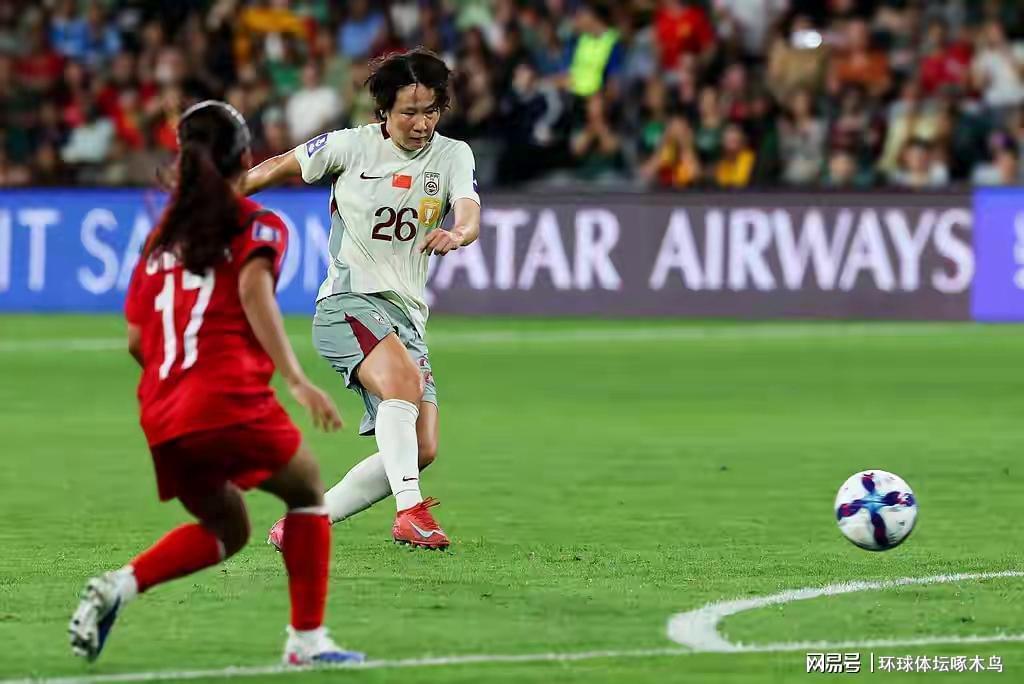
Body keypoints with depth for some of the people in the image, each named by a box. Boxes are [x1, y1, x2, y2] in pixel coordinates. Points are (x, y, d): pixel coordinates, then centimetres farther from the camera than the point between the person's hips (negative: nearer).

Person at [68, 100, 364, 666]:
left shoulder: (161, 237, 21)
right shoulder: (257, 226, 4)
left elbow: (136, 341, 18)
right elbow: (253, 288, -16)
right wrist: (296, 380, -23)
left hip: (161, 414, 6)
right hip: (229, 399, -6)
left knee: (226, 529, 22)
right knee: (306, 491, 17)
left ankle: (119, 585, -1)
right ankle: (306, 639, 10)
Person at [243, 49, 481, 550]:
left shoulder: (452, 155, 4)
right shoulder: (351, 146, -1)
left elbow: (470, 215, -14)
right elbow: (281, 168, 13)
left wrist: (456, 234, -38)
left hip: (407, 316, 5)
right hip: (347, 302, -5)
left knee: (422, 449, -4)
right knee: (404, 379, -34)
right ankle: (410, 511, -38)